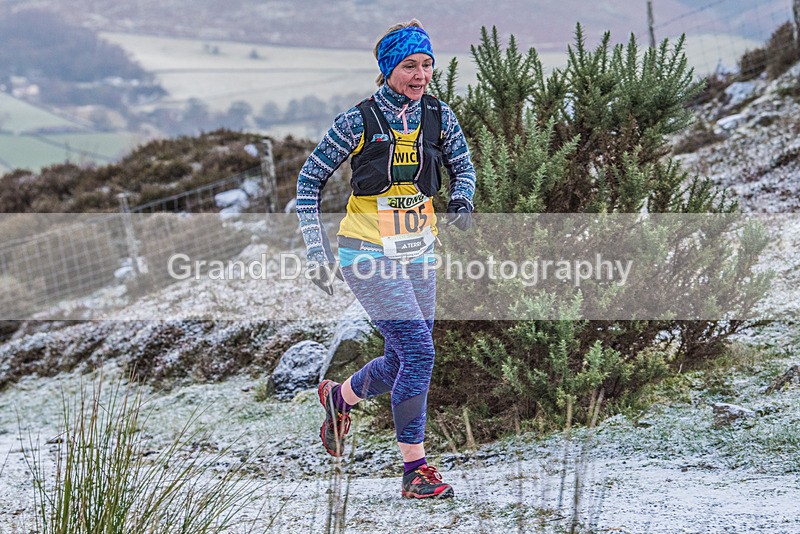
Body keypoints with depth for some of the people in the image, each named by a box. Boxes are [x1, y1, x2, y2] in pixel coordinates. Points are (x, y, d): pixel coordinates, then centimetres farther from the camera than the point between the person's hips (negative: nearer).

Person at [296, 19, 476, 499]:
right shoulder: (358, 122, -11)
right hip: (369, 255, -6)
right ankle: (415, 470, -4)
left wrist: (461, 199, -7)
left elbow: (463, 167, 16)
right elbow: (310, 181, -3)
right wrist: (316, 251, -8)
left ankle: (339, 397, 41)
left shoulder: (440, 117, 1)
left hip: (419, 254, 6)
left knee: (404, 362, 10)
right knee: (418, 353, -15)